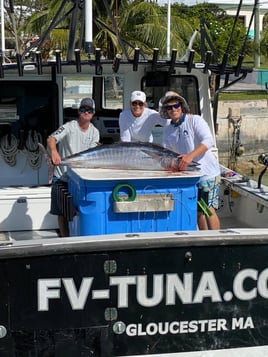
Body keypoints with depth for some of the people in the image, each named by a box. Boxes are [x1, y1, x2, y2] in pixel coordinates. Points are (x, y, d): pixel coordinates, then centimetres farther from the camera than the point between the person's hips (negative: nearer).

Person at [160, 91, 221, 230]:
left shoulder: (195, 120, -10)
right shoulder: (168, 131, 10)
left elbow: (208, 141, -24)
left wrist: (190, 156, -37)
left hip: (207, 172, -6)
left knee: (209, 209, -11)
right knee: (198, 212, 10)